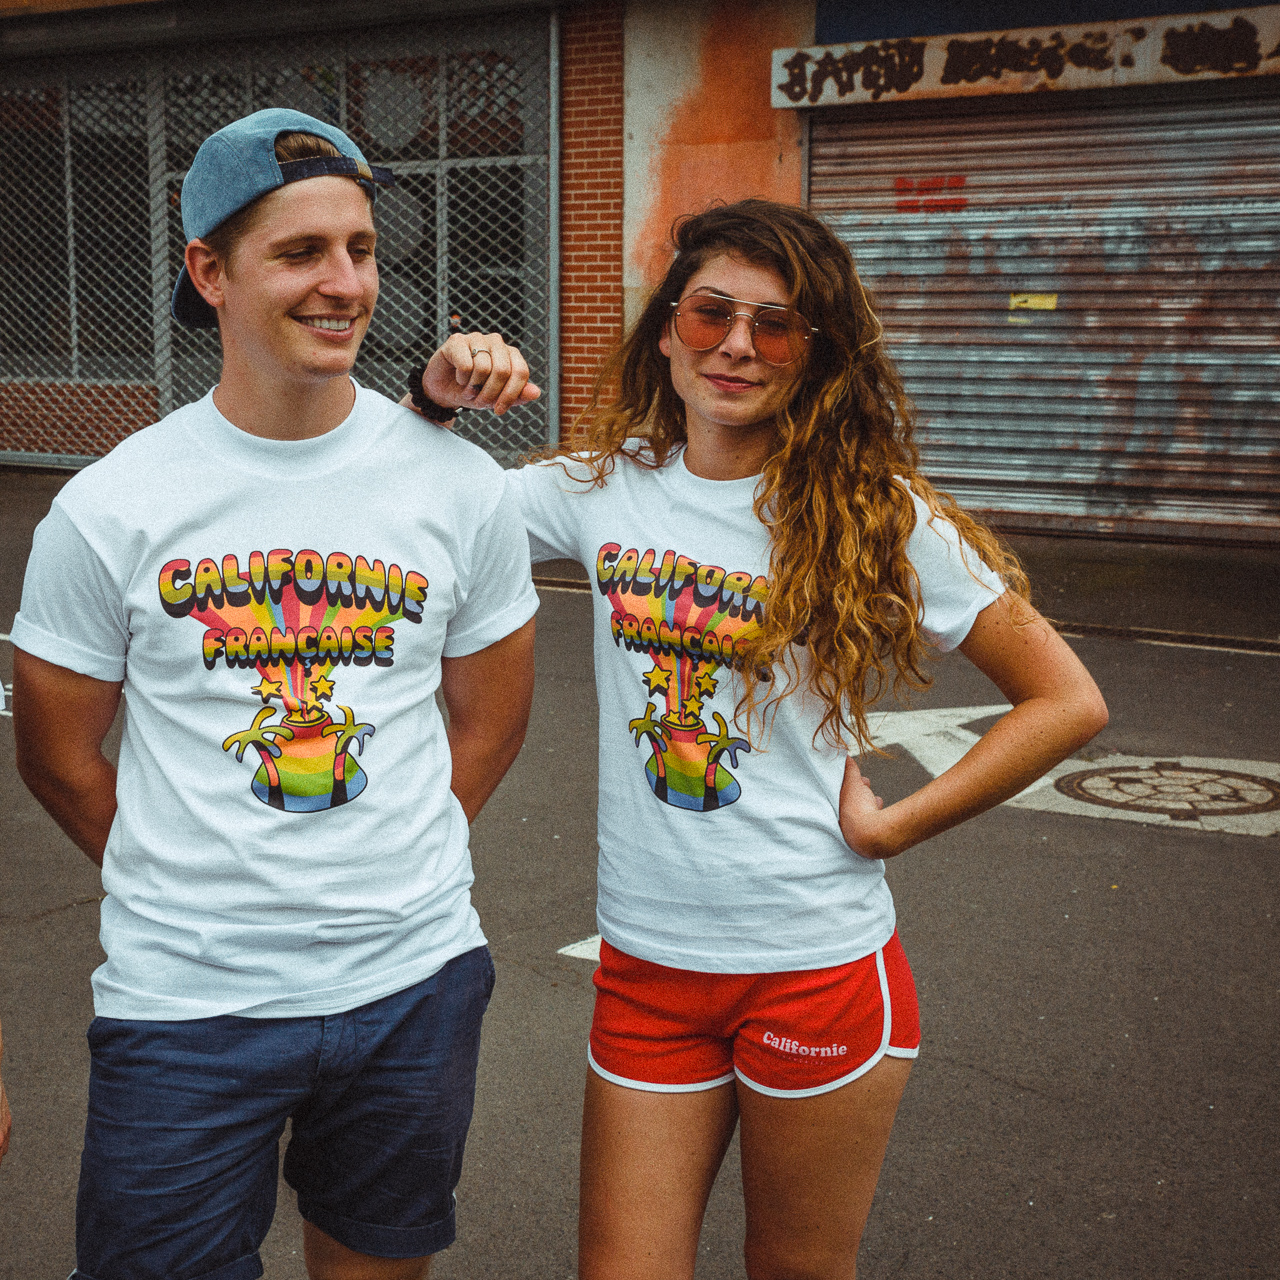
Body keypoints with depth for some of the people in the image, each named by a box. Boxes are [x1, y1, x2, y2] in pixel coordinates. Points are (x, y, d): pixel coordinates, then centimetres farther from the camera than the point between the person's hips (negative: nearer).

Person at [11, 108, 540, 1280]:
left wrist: (383, 876, 5)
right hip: (183, 1004, -1)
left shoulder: (461, 487, -3)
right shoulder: (108, 509, -7)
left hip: (412, 980, 2)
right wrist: (197, 892, 4)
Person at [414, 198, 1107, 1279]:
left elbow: (1068, 702, -7)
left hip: (821, 967, -2)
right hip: (646, 961, 3)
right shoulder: (604, 490, 0)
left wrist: (891, 824, -10)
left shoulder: (875, 515, -9)